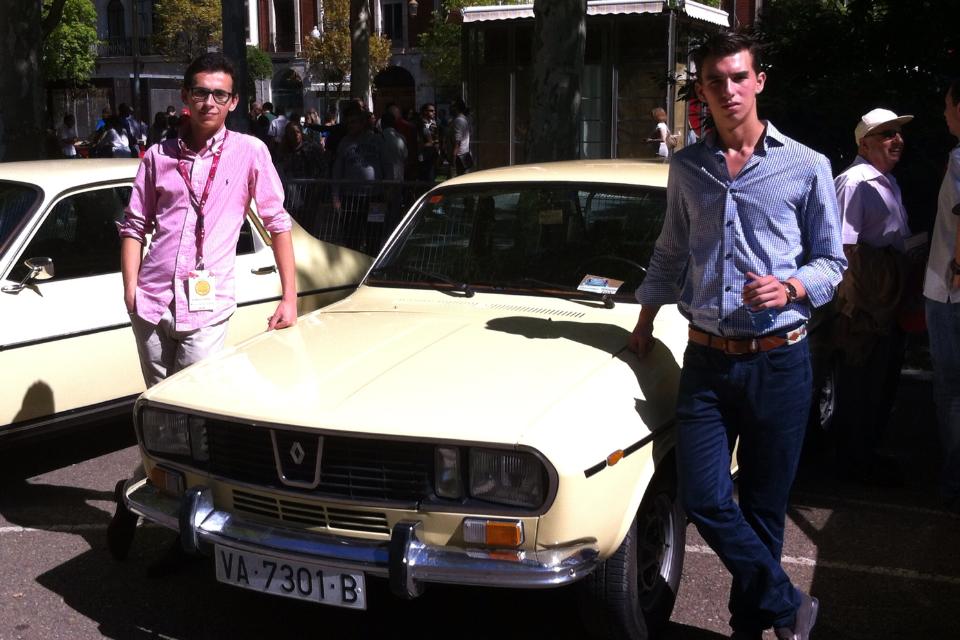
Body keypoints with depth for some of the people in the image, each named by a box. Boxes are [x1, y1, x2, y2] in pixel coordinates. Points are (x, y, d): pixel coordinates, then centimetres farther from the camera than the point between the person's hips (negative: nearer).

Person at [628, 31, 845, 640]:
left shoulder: (807, 167, -1)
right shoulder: (687, 168, 9)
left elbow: (832, 262, 4)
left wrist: (790, 288, -15)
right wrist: (646, 317, 18)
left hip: (779, 360, -2)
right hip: (706, 360, 3)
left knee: (763, 507, 7)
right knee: (705, 499, -4)